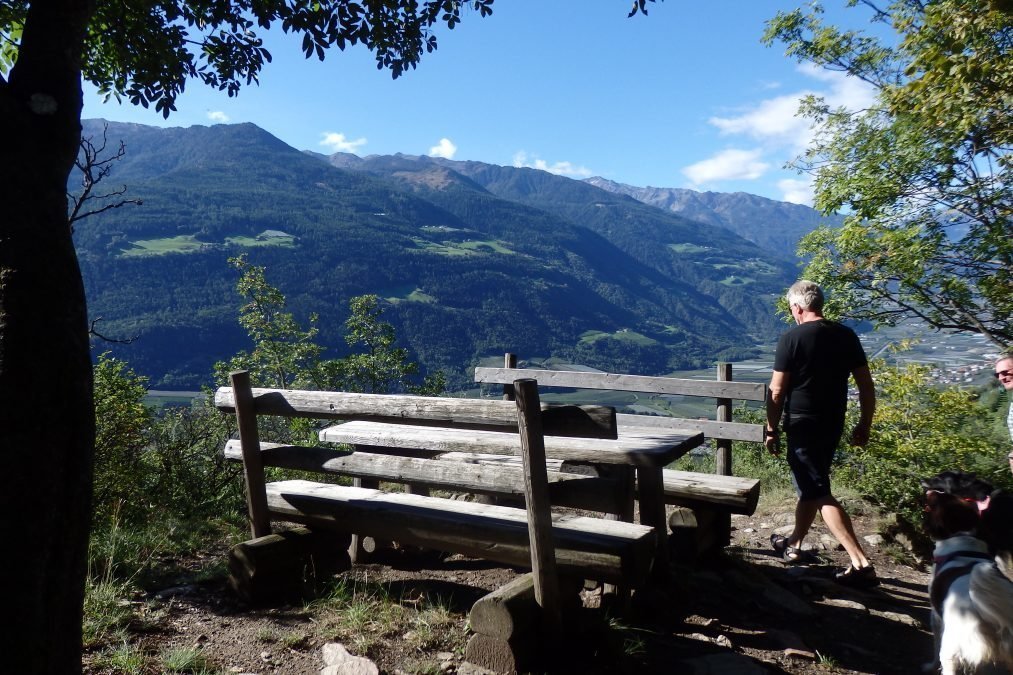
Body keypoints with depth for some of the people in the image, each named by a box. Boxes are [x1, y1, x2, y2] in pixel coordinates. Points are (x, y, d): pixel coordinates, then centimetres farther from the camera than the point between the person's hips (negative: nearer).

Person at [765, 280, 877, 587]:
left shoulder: (791, 338, -13)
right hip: (833, 425, 7)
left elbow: (777, 391, -12)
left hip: (802, 426, -7)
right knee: (810, 485, 20)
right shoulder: (846, 335, 3)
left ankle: (861, 564, -10)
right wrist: (865, 424, 14)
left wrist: (771, 429, -3)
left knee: (819, 493, -3)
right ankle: (794, 544, 35)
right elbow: (866, 385, 5)